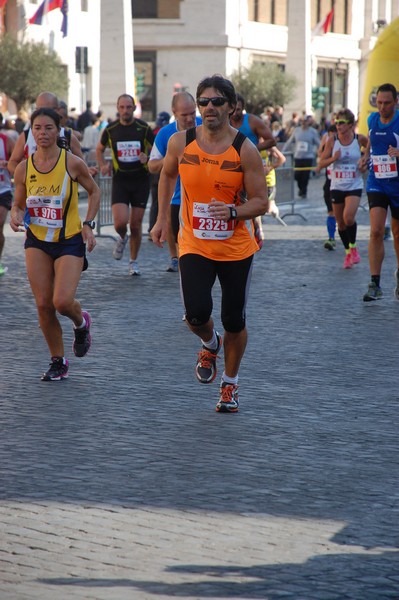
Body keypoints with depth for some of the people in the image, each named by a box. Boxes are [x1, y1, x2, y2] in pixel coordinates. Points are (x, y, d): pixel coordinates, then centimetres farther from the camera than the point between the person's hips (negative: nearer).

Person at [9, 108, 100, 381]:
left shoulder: (72, 163, -10)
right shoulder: (23, 168, -2)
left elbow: (94, 191, 5)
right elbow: (18, 204, 9)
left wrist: (88, 224, -4)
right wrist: (16, 216, -13)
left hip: (70, 240, -3)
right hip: (37, 241, 3)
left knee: (62, 301, -16)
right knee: (43, 304, -1)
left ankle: (81, 322, 21)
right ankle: (58, 362, 16)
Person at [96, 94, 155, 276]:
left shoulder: (144, 128, -3)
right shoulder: (111, 129, 2)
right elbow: (99, 149, 19)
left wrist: (147, 158, -16)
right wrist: (103, 165, 2)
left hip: (140, 180, 0)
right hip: (120, 180, 0)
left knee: (136, 225, 4)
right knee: (120, 222, -16)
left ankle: (133, 262, 21)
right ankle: (122, 238, 21)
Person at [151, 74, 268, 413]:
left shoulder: (245, 150, -12)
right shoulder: (181, 143, -5)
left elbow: (261, 203, -9)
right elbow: (167, 175, 17)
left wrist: (233, 211, -29)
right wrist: (162, 218, 15)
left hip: (237, 248, -1)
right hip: (195, 244, 1)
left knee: (234, 321, 7)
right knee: (196, 314, -16)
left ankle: (230, 384, 30)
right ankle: (210, 345, 20)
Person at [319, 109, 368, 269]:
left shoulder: (360, 139, -5)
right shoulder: (332, 141, -3)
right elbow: (321, 163, -1)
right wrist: (333, 158, -19)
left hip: (354, 185, -2)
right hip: (337, 186, 2)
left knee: (348, 217, -22)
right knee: (340, 223, 8)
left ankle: (353, 247, 1)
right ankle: (348, 252, 27)